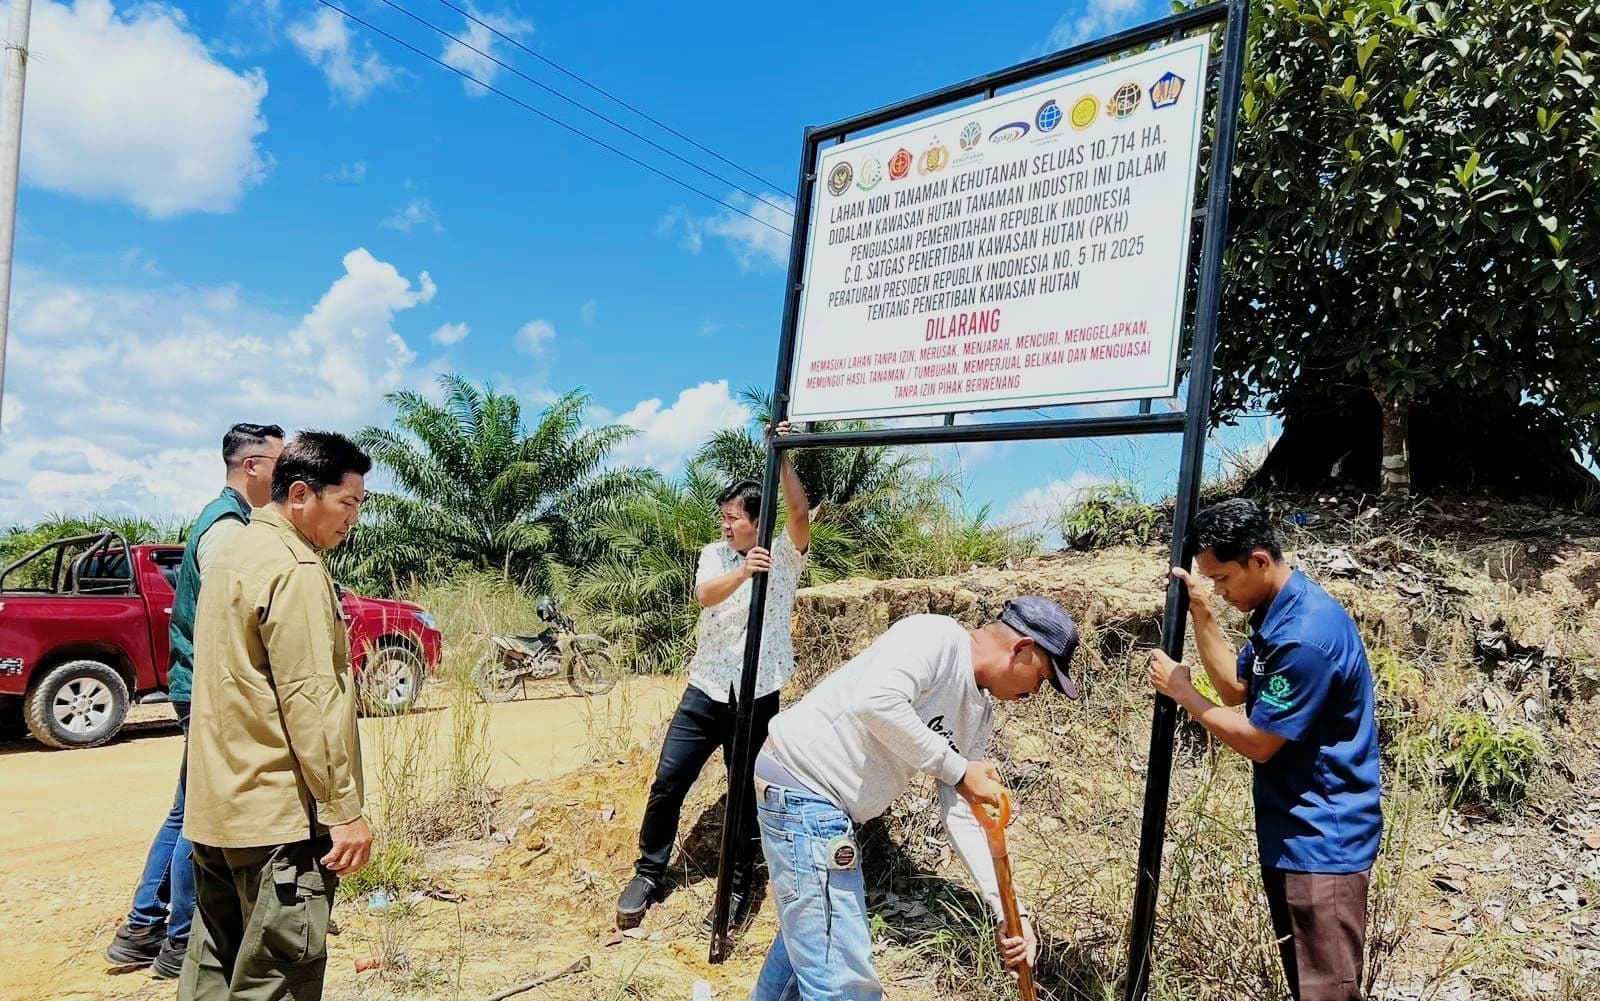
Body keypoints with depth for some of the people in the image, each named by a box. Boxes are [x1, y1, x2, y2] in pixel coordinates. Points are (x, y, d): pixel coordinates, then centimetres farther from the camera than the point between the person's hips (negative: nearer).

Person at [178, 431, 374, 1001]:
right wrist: (344, 809, -18)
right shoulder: (295, 568, -16)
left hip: (219, 805, 10)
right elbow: (311, 699, -21)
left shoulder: (235, 555, 15)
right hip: (277, 813, -10)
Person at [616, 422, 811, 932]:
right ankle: (649, 872, 22)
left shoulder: (784, 556, -1)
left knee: (747, 794, 6)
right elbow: (705, 595, -16)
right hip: (706, 690, 2)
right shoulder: (715, 553, 4)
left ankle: (739, 887, 23)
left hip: (757, 697, -2)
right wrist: (743, 571, -35)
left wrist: (783, 458, -28)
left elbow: (800, 514, -20)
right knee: (667, 783, 4)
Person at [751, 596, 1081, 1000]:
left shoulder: (979, 714, 9)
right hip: (800, 786, -10)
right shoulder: (935, 635, -17)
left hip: (828, 806, 10)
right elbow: (875, 702, -34)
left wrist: (1009, 912, 3)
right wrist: (956, 769, -23)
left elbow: (963, 815, 9)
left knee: (807, 934, 30)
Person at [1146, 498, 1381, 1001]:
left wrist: (1182, 691, -9)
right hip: (1292, 834, 10)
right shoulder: (1278, 613, 6)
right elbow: (1236, 687, 15)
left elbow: (1257, 742, -20)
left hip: (1321, 840, -10)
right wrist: (1200, 613, 6)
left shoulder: (1305, 636, -26)